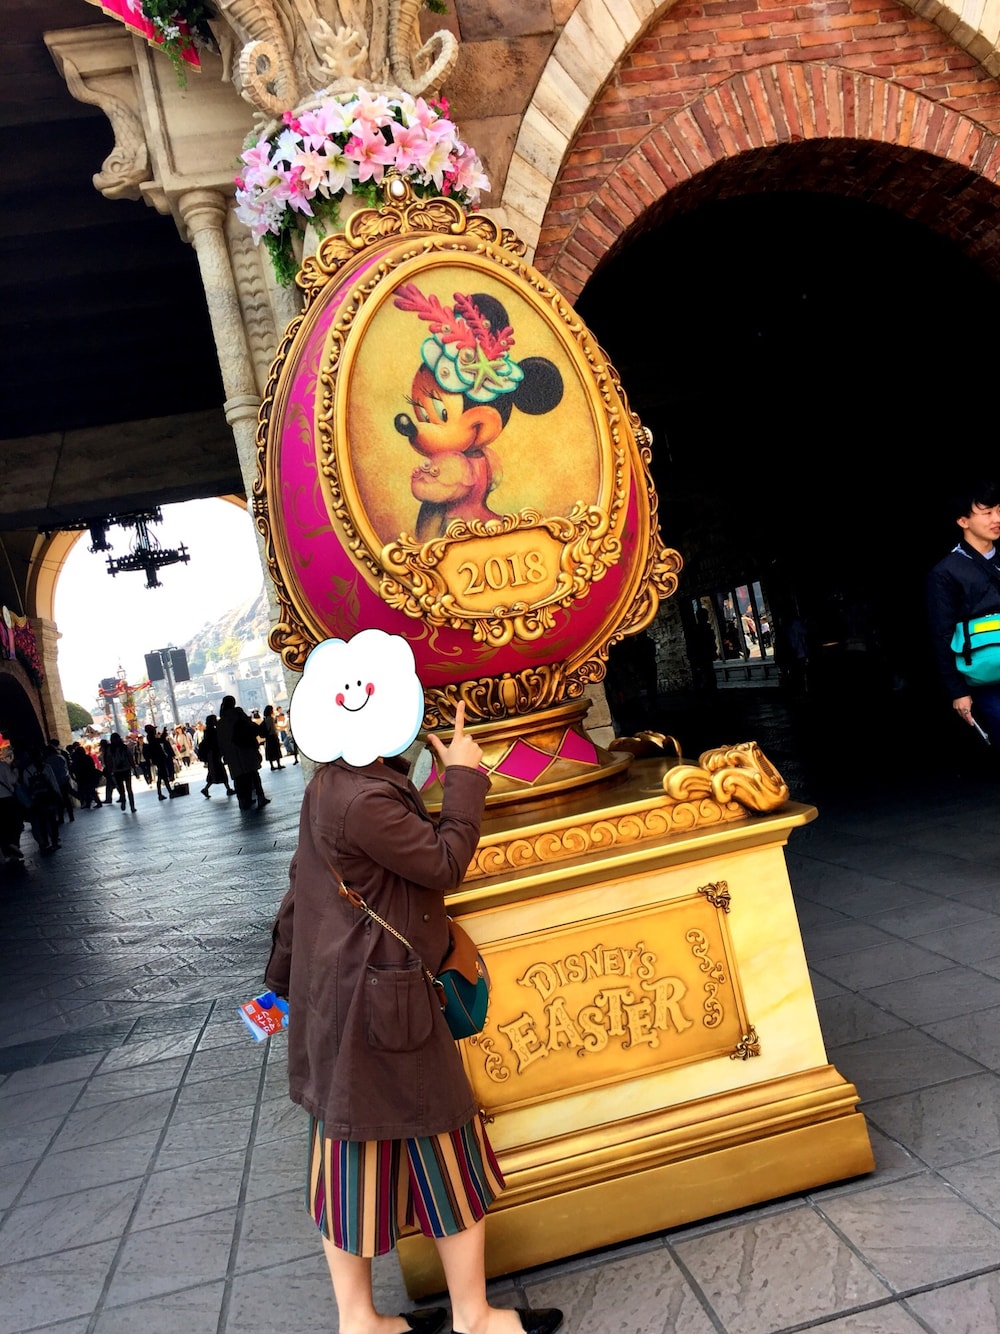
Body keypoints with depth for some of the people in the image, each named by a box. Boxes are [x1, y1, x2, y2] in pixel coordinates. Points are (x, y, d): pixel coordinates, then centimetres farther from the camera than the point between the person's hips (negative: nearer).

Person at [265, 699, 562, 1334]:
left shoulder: (329, 785, 6)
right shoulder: (365, 800, -27)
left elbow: (301, 888, 14)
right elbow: (445, 864, -19)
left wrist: (284, 975, 22)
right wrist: (466, 777, -11)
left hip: (335, 992, 10)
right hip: (379, 1002, -10)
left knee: (354, 1149, 18)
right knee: (443, 1142, 7)